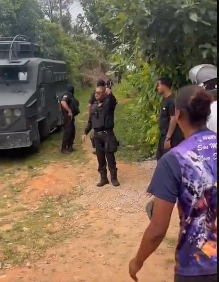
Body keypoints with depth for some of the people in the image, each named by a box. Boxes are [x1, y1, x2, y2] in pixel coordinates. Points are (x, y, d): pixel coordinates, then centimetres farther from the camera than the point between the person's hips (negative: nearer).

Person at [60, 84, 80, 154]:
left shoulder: (70, 96, 17)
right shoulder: (66, 95, -14)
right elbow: (63, 102, -32)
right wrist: (69, 111, -28)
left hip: (71, 116, 10)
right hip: (68, 116, -10)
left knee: (72, 131, 15)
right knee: (68, 132, -9)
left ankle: (70, 146, 23)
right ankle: (63, 148, -5)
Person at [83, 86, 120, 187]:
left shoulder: (108, 103, -4)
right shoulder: (94, 105, 12)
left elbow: (114, 102, -30)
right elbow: (90, 121, 18)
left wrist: (110, 94, -48)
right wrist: (86, 132, 14)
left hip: (107, 134, -5)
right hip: (97, 135, 5)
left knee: (110, 157, 0)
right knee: (100, 158, 10)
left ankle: (114, 178, 13)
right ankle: (103, 178, 20)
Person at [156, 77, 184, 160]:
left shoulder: (172, 101, -19)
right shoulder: (164, 99, 11)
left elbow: (173, 120, -22)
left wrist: (168, 138, -23)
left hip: (171, 137, -10)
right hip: (164, 135, 10)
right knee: (160, 158, 17)